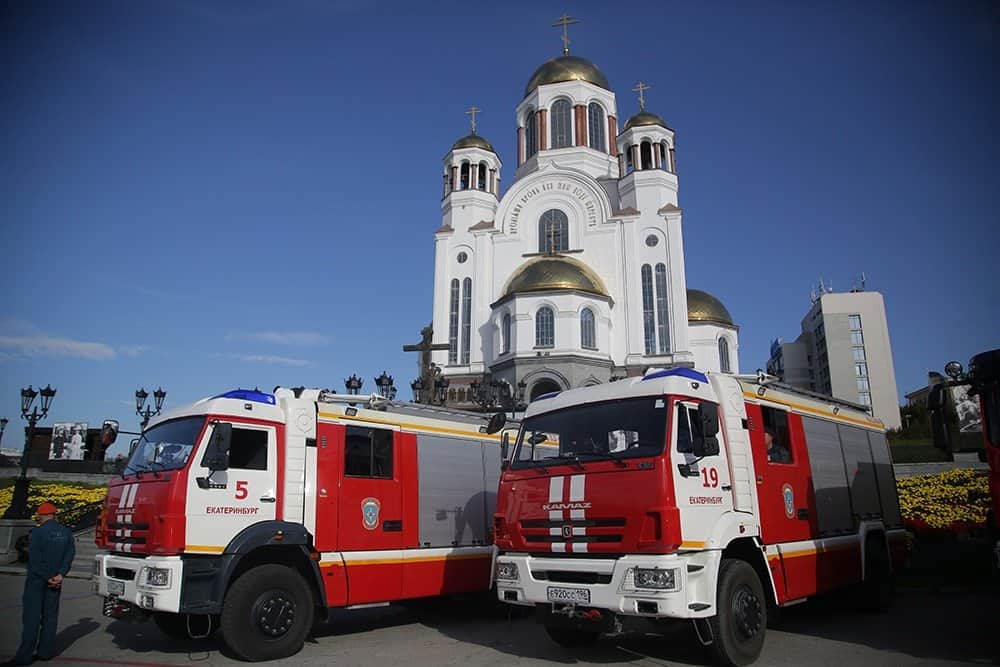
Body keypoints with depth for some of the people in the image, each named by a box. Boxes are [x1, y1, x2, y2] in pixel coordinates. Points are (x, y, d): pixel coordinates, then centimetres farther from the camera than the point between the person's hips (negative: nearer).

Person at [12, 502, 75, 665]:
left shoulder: (38, 532, -13)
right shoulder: (66, 532, 4)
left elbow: (34, 558, -16)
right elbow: (70, 554, -2)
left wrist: (47, 578, -9)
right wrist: (60, 574, -6)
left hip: (37, 579, -5)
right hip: (55, 579, 5)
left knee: (31, 616, 0)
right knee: (50, 615, 11)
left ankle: (25, 655, 1)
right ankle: (46, 651, 14)